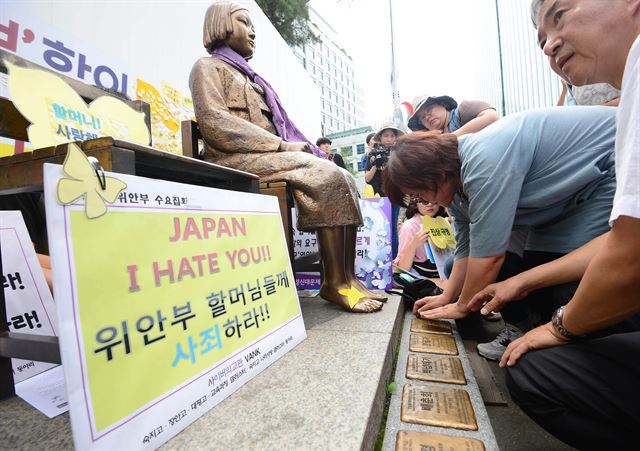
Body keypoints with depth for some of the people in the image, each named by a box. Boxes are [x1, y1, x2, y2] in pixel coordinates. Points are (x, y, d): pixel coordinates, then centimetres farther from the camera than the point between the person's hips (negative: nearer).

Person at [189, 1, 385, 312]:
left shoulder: (247, 76, 33)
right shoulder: (208, 67, 9)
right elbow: (214, 123, -10)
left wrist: (292, 145, 2)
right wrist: (281, 145, -16)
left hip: (269, 155, 7)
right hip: (239, 159, -7)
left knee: (344, 180, -10)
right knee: (328, 176, -27)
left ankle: (348, 277, -13)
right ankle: (334, 283, -21)